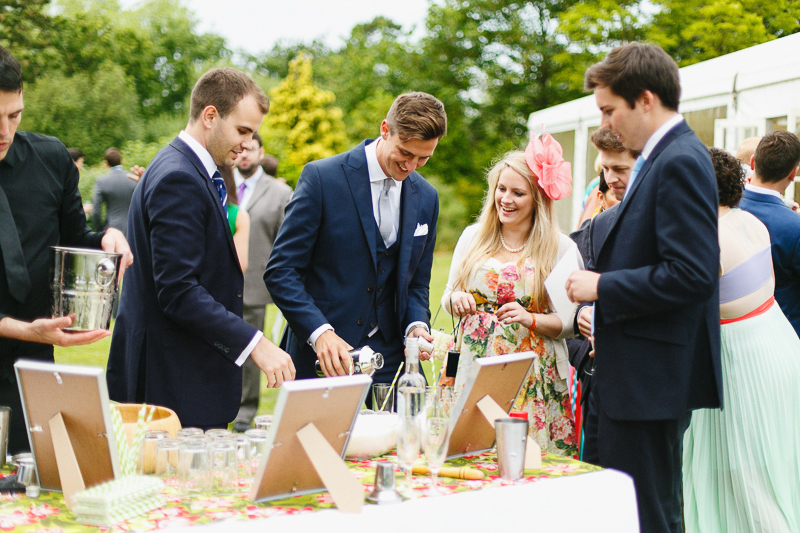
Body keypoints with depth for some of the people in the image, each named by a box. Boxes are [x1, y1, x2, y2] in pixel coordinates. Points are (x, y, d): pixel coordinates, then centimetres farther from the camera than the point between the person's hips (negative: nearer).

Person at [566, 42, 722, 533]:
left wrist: (602, 287, -15)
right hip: (636, 380, 10)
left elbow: (692, 275, -23)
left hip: (653, 380, -10)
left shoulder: (680, 162, -16)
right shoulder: (662, 158, 15)